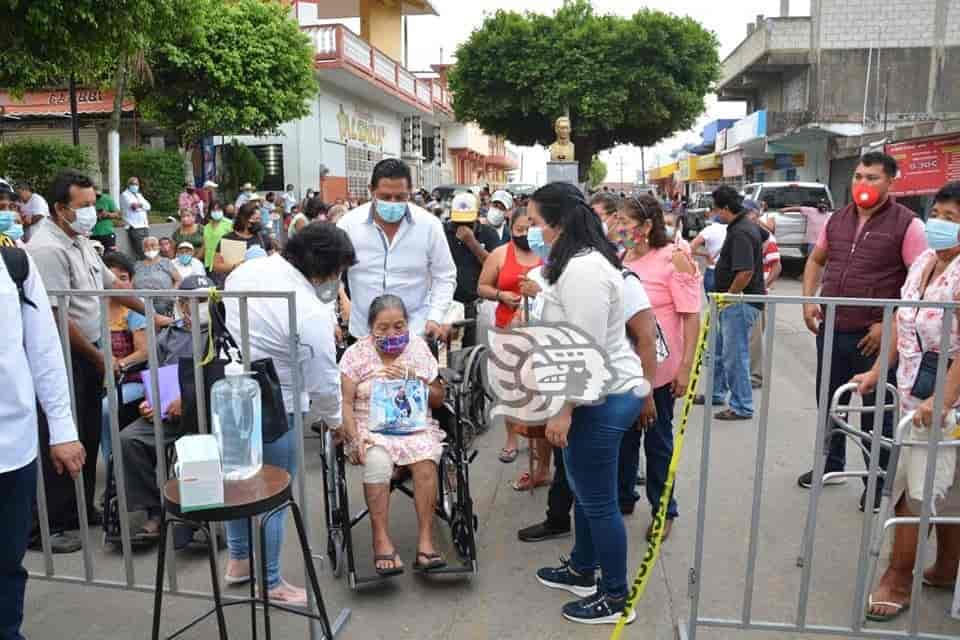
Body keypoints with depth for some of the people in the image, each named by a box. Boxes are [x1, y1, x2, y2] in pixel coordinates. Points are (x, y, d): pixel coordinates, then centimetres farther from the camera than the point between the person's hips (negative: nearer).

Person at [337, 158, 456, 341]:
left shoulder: (429, 225, -6)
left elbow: (444, 277, 2)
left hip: (415, 333, 0)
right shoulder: (349, 223, -5)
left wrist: (435, 318, -10)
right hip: (363, 334, 1)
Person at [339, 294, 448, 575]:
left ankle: (425, 540, -24)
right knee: (377, 462, -33)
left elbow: (438, 399, 10)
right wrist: (354, 438, -16)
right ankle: (381, 541, -21)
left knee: (426, 458, -30)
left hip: (415, 425, 1)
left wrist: (412, 380, -8)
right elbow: (345, 402, -1)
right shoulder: (356, 354, 3)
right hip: (371, 428, -1)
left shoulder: (418, 347, 8)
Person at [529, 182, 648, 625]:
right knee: (586, 491, 23)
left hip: (601, 400, -11)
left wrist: (565, 409, -20)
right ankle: (582, 570, 41)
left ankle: (616, 598, 21)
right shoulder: (582, 260, 12)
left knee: (598, 501, 3)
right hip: (602, 395, 11)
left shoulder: (583, 270, -23)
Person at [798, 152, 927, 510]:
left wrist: (889, 325, -17)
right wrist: (808, 300, 6)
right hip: (830, 330, 6)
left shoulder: (907, 224, -9)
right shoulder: (837, 220, 8)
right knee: (829, 402, 18)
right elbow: (816, 260, 20)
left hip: (873, 336, -5)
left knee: (876, 413, 7)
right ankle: (832, 465, 37)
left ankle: (879, 482, 24)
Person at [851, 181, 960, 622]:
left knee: (914, 489, 0)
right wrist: (877, 372, 10)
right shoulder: (924, 261, 8)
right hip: (913, 390, 8)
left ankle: (897, 581, 14)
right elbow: (901, 320, 12)